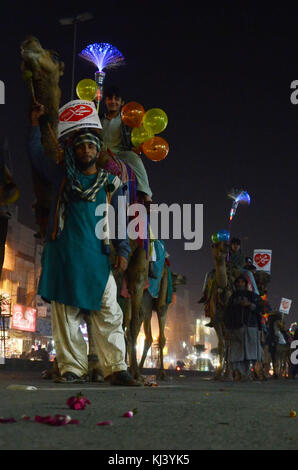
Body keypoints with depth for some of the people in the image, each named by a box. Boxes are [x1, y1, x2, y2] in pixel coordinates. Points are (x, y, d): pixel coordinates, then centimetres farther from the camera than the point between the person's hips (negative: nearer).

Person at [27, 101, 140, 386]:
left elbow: (120, 219, 11)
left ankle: (116, 369, -7)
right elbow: (36, 154, 27)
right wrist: (35, 122, 26)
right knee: (65, 314, -3)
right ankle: (72, 369, 1)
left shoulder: (111, 184, 15)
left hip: (97, 258, 0)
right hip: (63, 256, 0)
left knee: (108, 314, -7)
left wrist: (122, 250, 0)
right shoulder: (62, 177, 17)